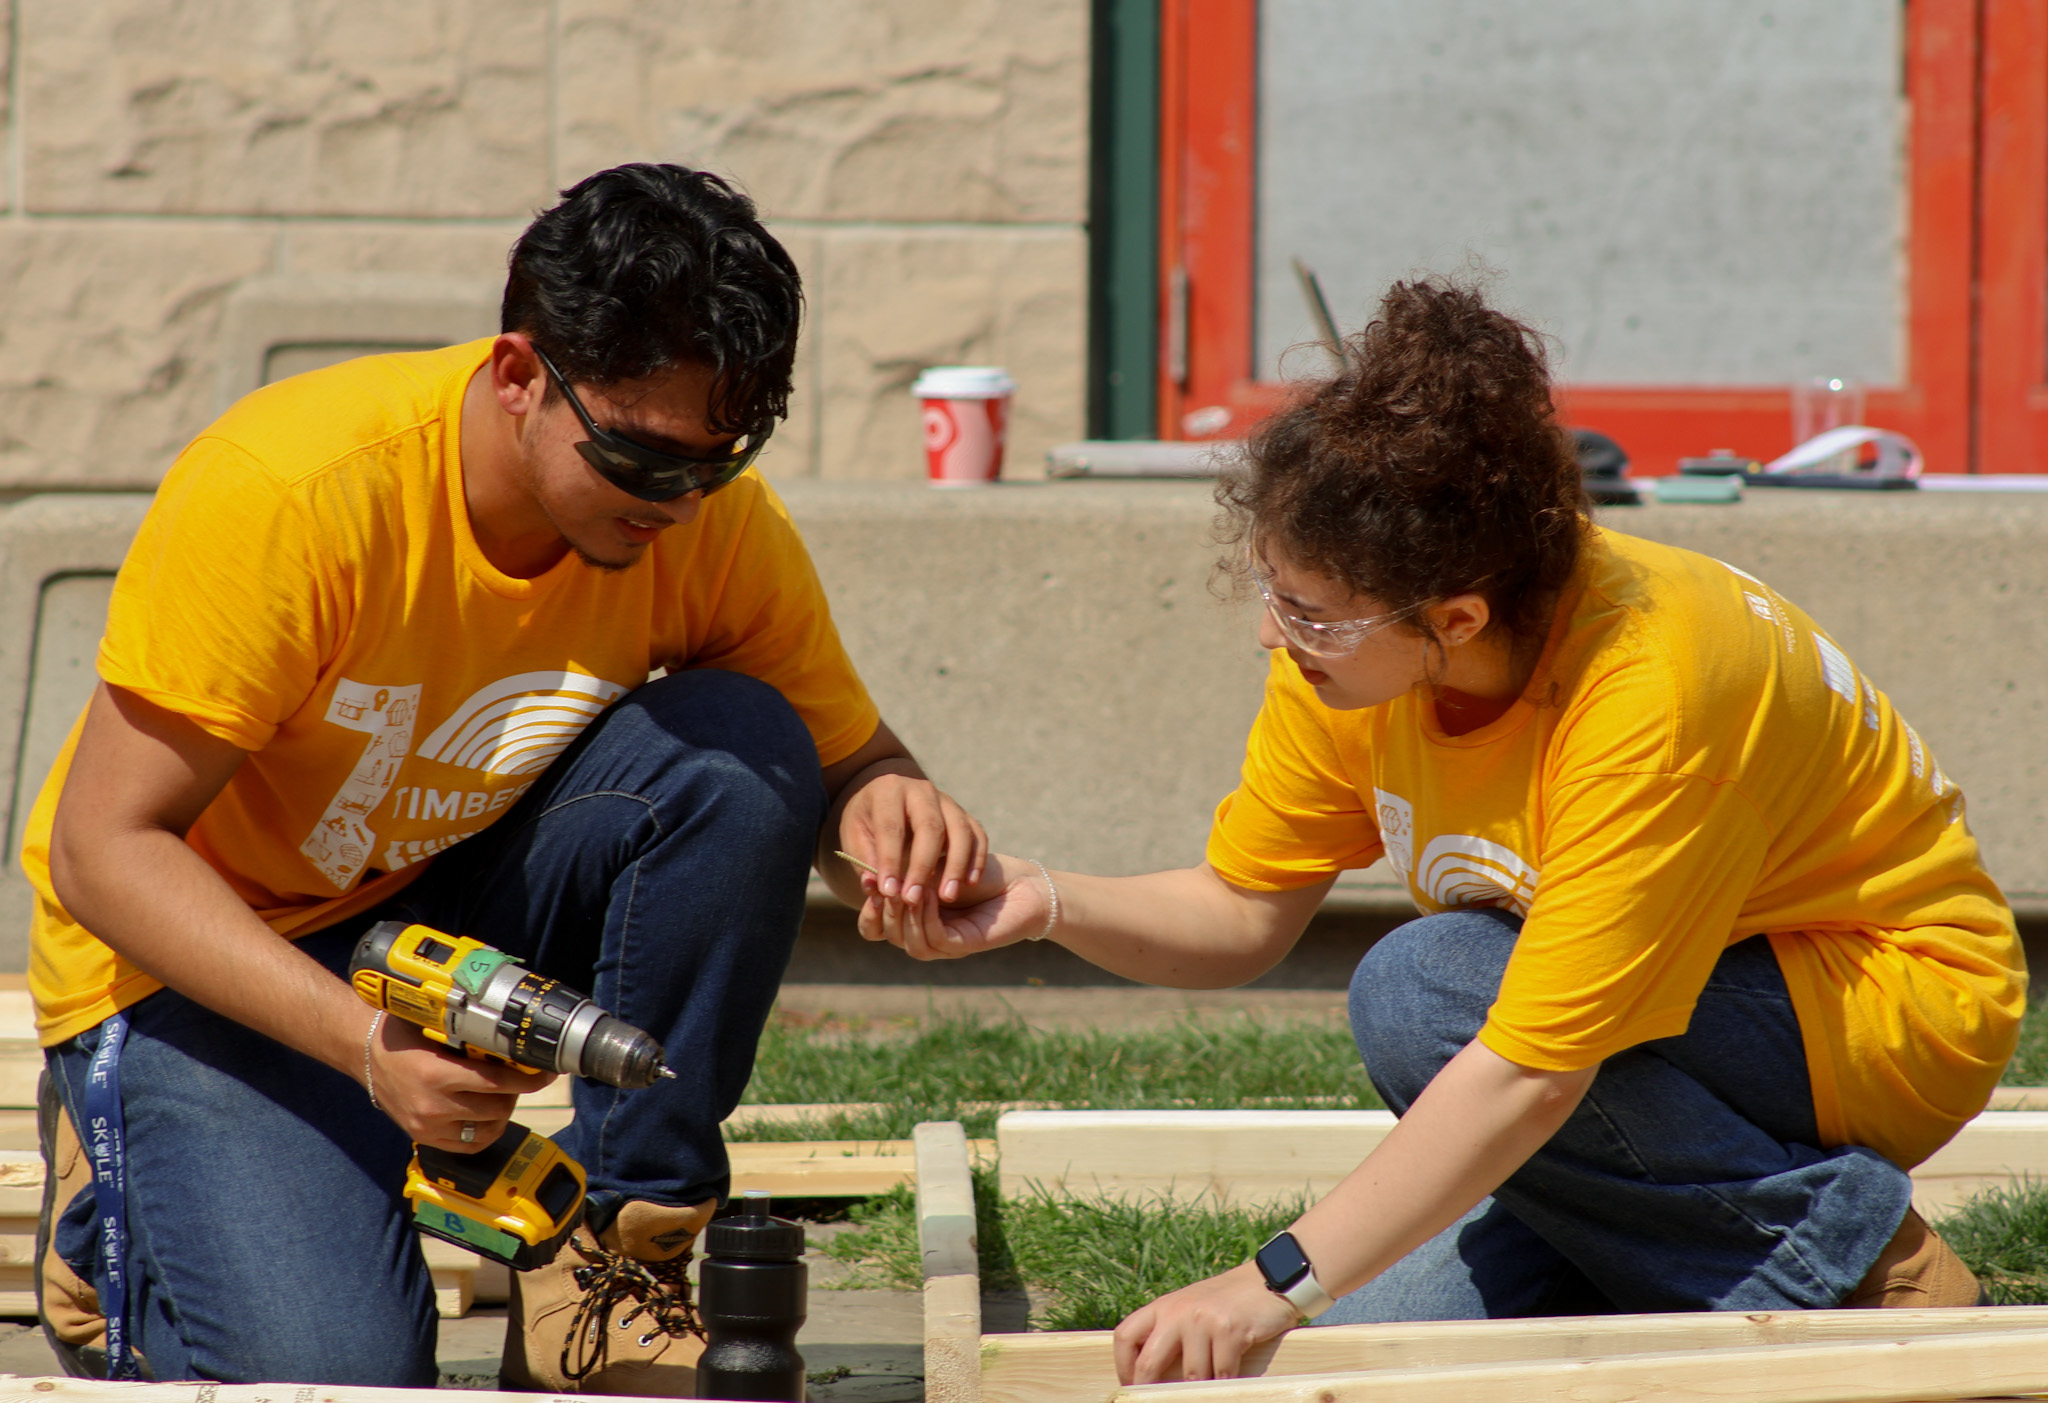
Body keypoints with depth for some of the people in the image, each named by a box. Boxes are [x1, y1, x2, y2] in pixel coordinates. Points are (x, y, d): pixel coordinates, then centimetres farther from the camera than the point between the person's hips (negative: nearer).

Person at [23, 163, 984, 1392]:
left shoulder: (716, 523, -14)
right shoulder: (283, 495, -29)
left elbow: (842, 755, -1)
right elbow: (103, 851, -25)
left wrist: (888, 809, -28)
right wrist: (365, 1042, -38)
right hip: (206, 964, -4)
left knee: (739, 749, -22)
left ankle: (614, 1262, -12)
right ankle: (122, 1213, 10)